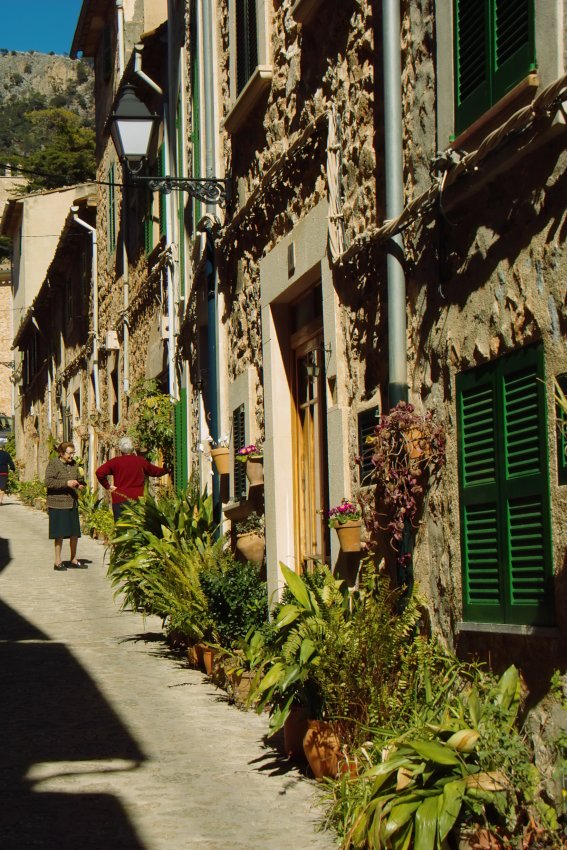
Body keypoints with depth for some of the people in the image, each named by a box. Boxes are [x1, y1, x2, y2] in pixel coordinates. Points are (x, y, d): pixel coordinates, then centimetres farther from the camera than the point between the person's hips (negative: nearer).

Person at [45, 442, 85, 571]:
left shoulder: (73, 464, 12)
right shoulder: (53, 464, -8)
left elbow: (78, 478, 25)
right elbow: (48, 482, -17)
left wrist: (79, 484, 2)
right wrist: (66, 483, -23)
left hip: (72, 503, 7)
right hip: (58, 504, -7)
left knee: (74, 533, 9)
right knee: (60, 533, -2)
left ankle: (74, 559, 22)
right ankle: (58, 561, 7)